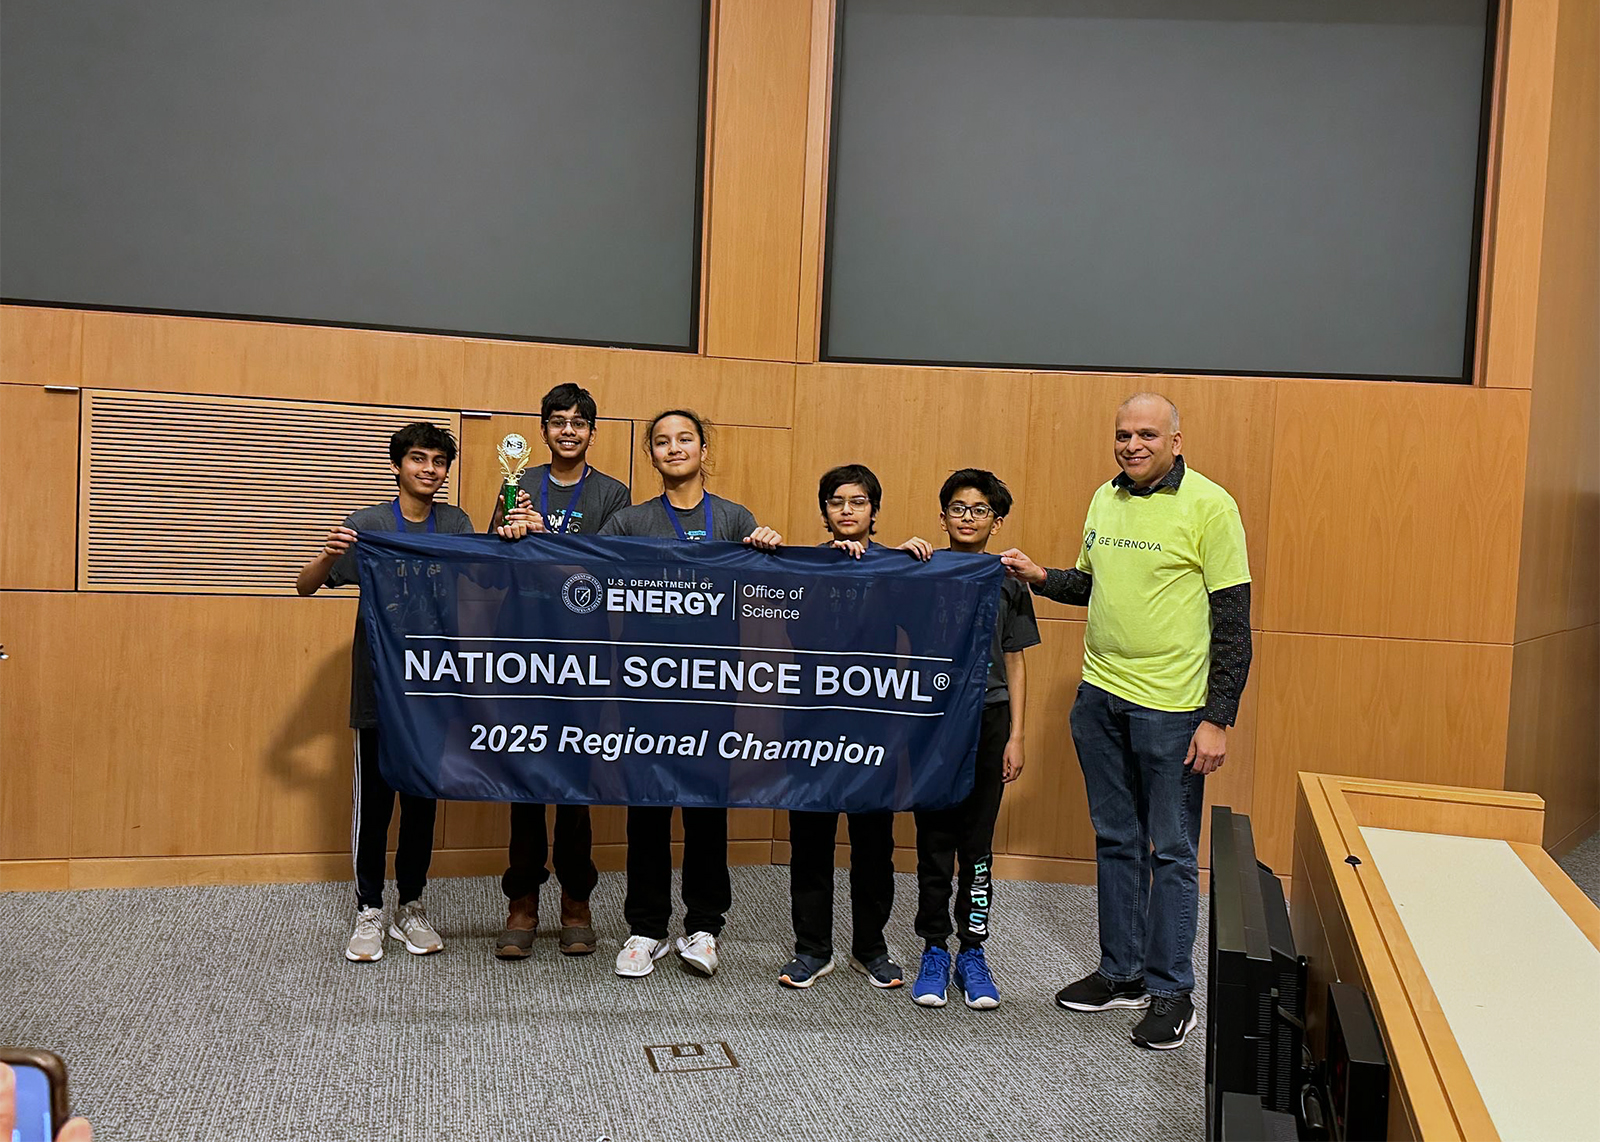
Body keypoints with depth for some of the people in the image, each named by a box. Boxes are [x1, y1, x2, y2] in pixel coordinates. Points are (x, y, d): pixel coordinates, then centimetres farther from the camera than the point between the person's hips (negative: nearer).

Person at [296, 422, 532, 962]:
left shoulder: (455, 523, 7)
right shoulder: (368, 524, -3)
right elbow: (305, 587, -2)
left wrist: (508, 539, -19)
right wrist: (329, 556, -24)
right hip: (379, 685, -3)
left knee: (423, 799, 10)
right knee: (374, 799, 3)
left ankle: (411, 906, 23)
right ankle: (369, 912, 16)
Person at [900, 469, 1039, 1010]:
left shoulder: (1007, 582, 7)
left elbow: (1014, 663, 9)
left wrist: (1015, 736, 4)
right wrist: (901, 559, -20)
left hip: (987, 721, 1)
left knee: (977, 845, 7)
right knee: (933, 842, 6)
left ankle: (972, 954, 19)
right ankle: (934, 950, 19)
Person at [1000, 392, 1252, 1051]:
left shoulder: (1209, 505, -10)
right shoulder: (1105, 498, 9)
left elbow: (1233, 619, -11)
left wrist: (1218, 719, -15)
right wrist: (1041, 578, 3)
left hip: (1171, 706, -6)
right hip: (1099, 697, 6)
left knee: (1172, 851, 4)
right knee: (1116, 841, 15)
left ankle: (1171, 992, 18)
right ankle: (1122, 973, 30)